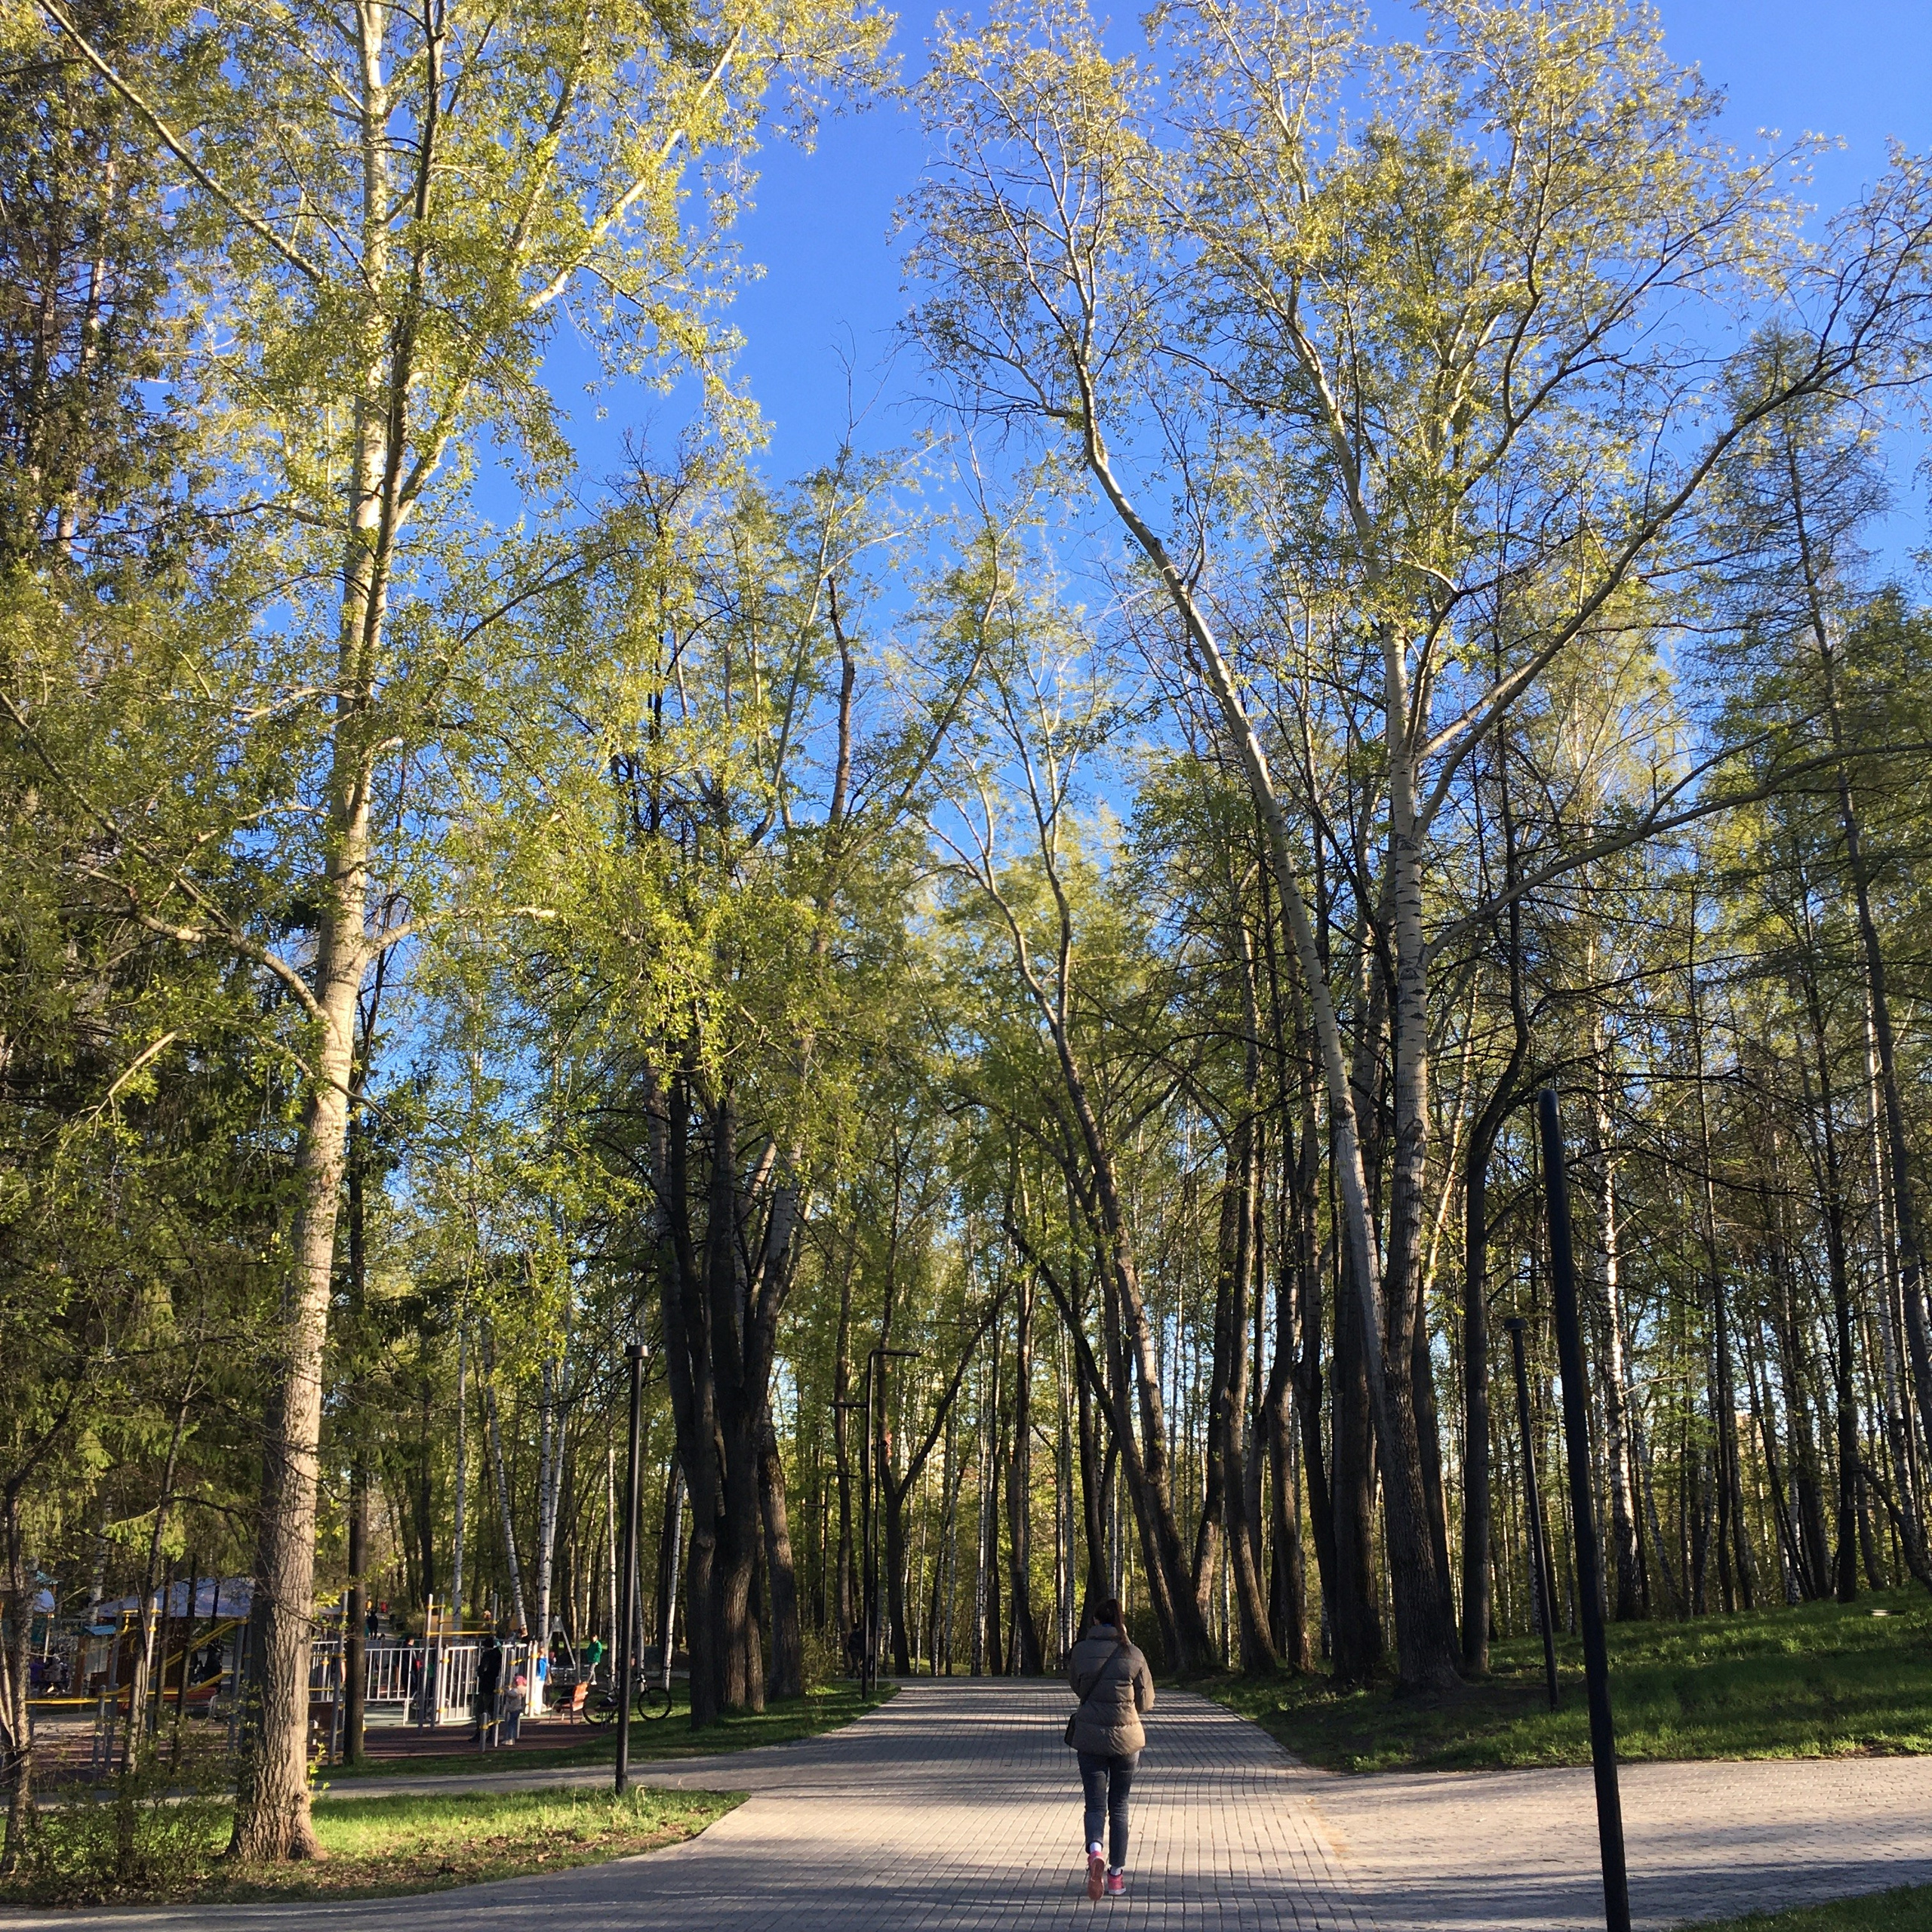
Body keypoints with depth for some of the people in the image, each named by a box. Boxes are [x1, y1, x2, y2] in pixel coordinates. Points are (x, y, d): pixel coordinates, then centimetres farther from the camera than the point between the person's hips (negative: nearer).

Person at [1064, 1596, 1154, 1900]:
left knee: (1095, 1803, 4)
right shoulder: (1133, 1655, -6)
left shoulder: (1080, 1652, -6)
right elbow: (1146, 1701, 3)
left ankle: (1095, 1850, -25)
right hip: (1126, 1738, 1)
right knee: (1119, 1806, 14)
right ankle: (1116, 1874, 16)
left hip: (1090, 1738, -1)